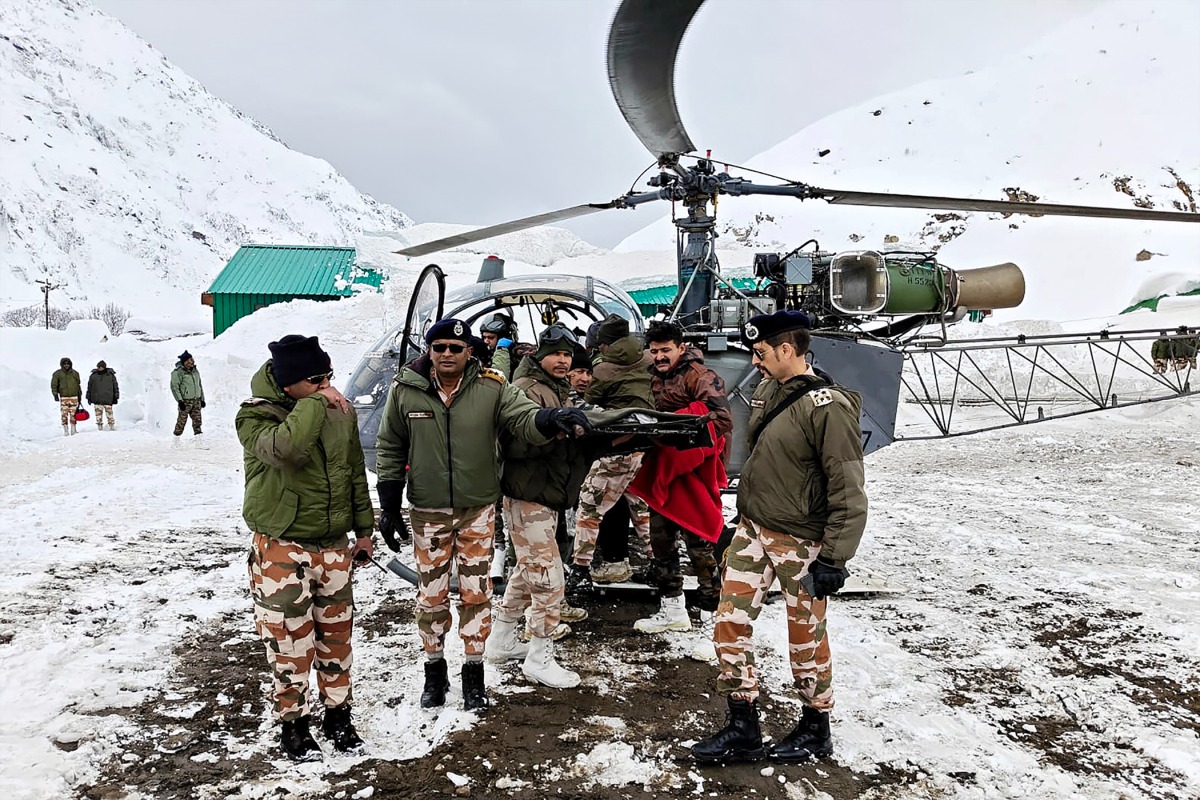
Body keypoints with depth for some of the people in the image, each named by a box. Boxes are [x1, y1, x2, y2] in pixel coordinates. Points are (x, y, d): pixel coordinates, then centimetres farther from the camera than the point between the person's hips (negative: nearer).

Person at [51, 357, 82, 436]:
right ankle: (65, 430, 1)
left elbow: (78, 385, 18)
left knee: (73, 414, 0)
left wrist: (79, 396, 18)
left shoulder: (75, 373, 11)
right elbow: (54, 385, 5)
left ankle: (73, 429, 8)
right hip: (63, 397, -2)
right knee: (64, 414, -4)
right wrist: (55, 394, -5)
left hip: (74, 396, 2)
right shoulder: (57, 374, 4)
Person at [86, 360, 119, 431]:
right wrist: (89, 398, 12)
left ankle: (112, 427, 6)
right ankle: (100, 428, 7)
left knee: (109, 414, -3)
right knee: (98, 415, 1)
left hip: (108, 400, -2)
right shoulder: (93, 376, 8)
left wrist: (115, 397, 6)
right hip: (97, 400, 2)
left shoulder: (111, 375, 4)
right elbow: (89, 387, 15)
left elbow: (115, 387, 9)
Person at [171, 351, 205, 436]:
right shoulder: (178, 372, -9)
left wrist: (202, 399, 20)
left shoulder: (195, 371, 13)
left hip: (196, 400, 6)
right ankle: (177, 435, 6)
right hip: (185, 401, -6)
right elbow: (174, 387, -12)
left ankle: (198, 433, 10)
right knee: (182, 420, -4)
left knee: (197, 419, 4)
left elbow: (200, 385, 22)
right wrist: (179, 400, -18)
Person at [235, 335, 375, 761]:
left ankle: (338, 714, 31)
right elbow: (286, 448, -39)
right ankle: (292, 722, 22)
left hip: (334, 545, 5)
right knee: (291, 640, 3)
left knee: (336, 634, 14)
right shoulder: (255, 416, -15)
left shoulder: (340, 410, 2)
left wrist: (363, 528, 16)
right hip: (283, 549, -5)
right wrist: (313, 402, -28)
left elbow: (355, 472, 13)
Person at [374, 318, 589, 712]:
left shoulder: (492, 388, -9)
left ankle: (474, 674, 22)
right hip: (428, 512, 0)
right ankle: (434, 671, 28)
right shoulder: (405, 389, -6)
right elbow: (390, 449, 3)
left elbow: (524, 419, -18)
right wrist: (389, 506, 2)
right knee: (431, 594, 9)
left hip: (478, 509, 0)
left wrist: (550, 419, -43)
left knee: (476, 593, 7)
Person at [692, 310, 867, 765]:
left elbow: (849, 491, -20)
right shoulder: (768, 391, 5)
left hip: (800, 542, -8)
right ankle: (742, 730, 19)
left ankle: (816, 730, 30)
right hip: (753, 531, 8)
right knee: (730, 625, 6)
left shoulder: (827, 407, -20)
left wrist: (834, 557, -19)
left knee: (805, 638, 8)